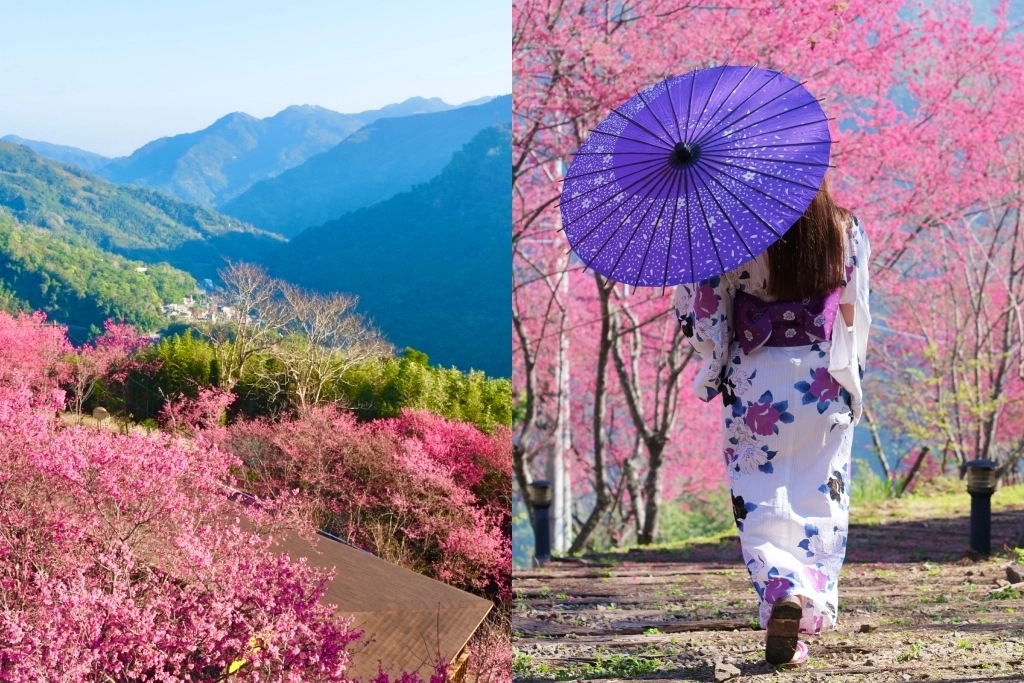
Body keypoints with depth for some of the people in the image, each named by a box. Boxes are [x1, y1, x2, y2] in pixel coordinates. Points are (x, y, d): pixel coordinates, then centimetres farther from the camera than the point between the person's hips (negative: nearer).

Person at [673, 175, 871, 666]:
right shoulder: (846, 231, 0)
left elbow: (703, 311, -4)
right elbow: (856, 316, 5)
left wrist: (714, 368, 14)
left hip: (756, 379, -2)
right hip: (825, 380, 2)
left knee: (761, 497, 4)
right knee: (820, 497, 9)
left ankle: (782, 590, -17)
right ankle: (812, 606, 8)